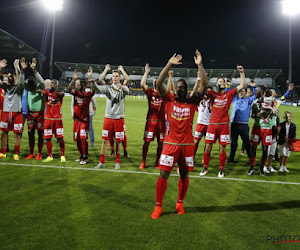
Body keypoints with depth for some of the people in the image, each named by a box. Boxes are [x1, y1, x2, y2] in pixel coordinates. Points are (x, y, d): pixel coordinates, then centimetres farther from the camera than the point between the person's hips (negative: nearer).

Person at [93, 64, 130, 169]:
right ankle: (102, 162, 15)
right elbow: (100, 80, -7)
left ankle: (117, 162, 20)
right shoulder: (108, 88, 6)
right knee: (105, 140, 4)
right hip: (108, 117, 2)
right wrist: (106, 69, -6)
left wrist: (121, 69, -16)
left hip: (119, 118, -1)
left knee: (118, 141, 6)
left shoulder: (123, 89, 2)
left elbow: (128, 79, -19)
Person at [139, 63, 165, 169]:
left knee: (160, 143, 6)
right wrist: (146, 72, -9)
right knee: (147, 141, 0)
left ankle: (157, 162, 19)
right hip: (150, 120, -1)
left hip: (161, 121, 1)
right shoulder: (150, 92, 3)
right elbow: (142, 84, -10)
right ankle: (143, 162, 10)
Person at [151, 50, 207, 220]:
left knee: (184, 175, 12)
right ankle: (158, 206, 13)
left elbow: (204, 85, -5)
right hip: (170, 143, -2)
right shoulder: (169, 100, 0)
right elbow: (159, 83, -12)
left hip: (187, 144, 2)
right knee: (164, 175, -1)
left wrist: (200, 65, -11)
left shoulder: (192, 102, 2)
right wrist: (169, 64, -17)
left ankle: (180, 203, 31)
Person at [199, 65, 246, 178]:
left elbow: (242, 85, 2)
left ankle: (221, 170, 16)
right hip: (212, 124, 0)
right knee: (208, 147, 3)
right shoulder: (213, 94, 5)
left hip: (224, 124, 0)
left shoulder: (229, 94, 6)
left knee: (222, 148, 4)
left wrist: (241, 72, -3)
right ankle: (205, 168, 17)